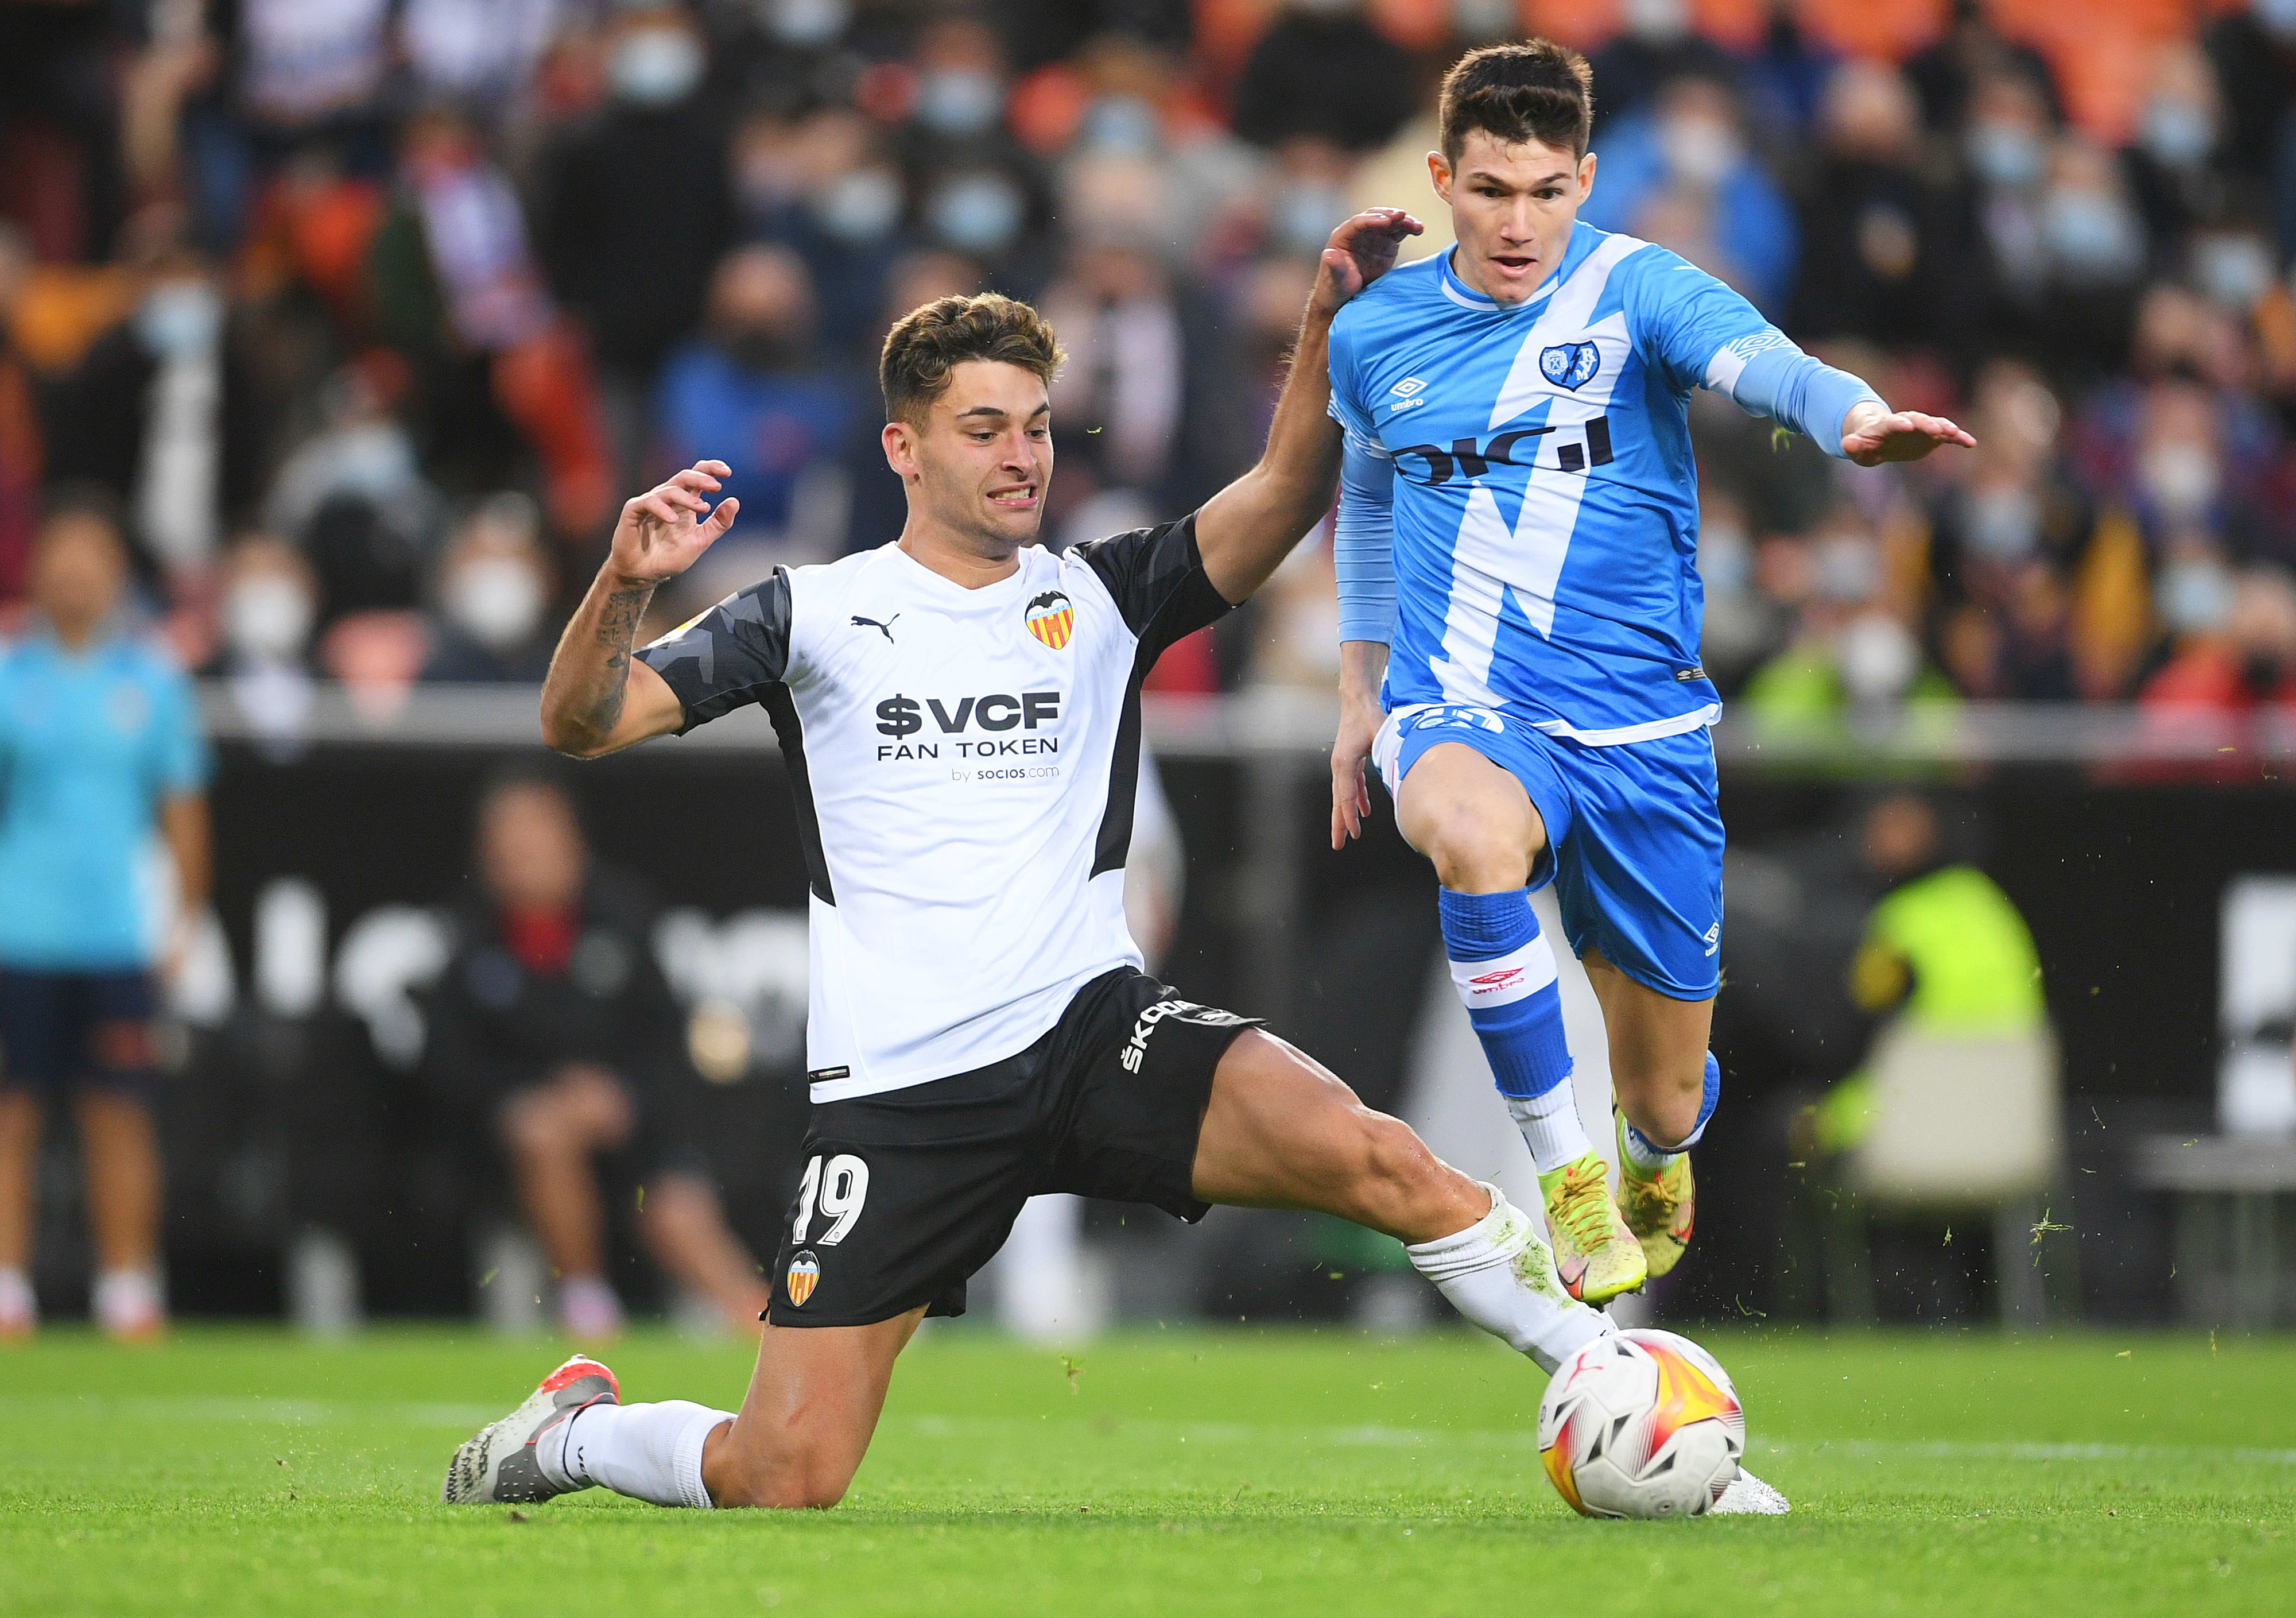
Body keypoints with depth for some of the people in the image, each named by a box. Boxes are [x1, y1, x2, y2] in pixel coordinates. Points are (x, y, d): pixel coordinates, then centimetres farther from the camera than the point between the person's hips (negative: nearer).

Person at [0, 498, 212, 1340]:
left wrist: (187, 920, 6)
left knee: (121, 1117, -1)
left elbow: (182, 805, 10)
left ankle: (127, 1291, 4)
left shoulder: (151, 679, 7)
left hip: (118, 936, 1)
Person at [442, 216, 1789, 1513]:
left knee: (1375, 1159, -26)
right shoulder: (817, 614, 5)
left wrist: (1331, 325, -17)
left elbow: (1283, 498, -3)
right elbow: (581, 724, -1)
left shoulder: (1100, 599, 10)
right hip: (903, 1088, -2)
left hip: (1092, 1024, 2)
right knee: (784, 1484, -8)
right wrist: (625, 584, -20)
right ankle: (567, 1434, 23)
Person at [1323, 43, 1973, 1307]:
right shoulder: (1375, 333, 4)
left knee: (1668, 1099, 8)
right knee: (1473, 831, -40)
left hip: (1641, 728, 0)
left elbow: (1757, 360, -27)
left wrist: (1855, 417, -49)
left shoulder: (1633, 290, -6)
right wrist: (1361, 693, 23)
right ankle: (1562, 1173, -26)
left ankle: (1653, 1162, 49)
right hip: (1462, 715, 0)